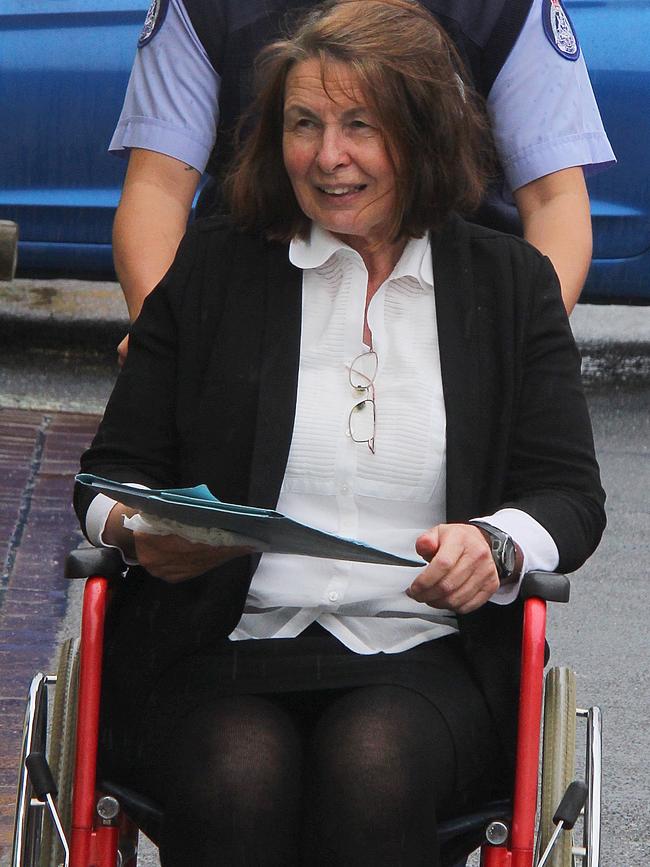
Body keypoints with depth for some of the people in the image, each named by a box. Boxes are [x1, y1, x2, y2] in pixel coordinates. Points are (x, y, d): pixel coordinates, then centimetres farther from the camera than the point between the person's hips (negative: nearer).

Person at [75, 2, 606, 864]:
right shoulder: (211, 268, 13)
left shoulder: (512, 283, 14)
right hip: (219, 650, 0)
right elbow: (114, 471, 14)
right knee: (239, 775, -34)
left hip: (426, 654, 0)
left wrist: (497, 543, -13)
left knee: (372, 766, -35)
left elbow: (570, 494, 11)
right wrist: (137, 529, -12)